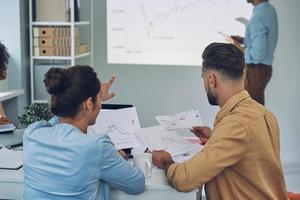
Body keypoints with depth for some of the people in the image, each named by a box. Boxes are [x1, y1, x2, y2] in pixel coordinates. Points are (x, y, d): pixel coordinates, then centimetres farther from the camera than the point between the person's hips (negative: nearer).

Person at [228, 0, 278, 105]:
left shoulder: (257, 19, -24)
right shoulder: (269, 9, 4)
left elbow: (258, 54, -27)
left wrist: (238, 47, -14)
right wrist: (242, 40, 8)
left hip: (255, 71, -9)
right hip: (265, 68, 9)